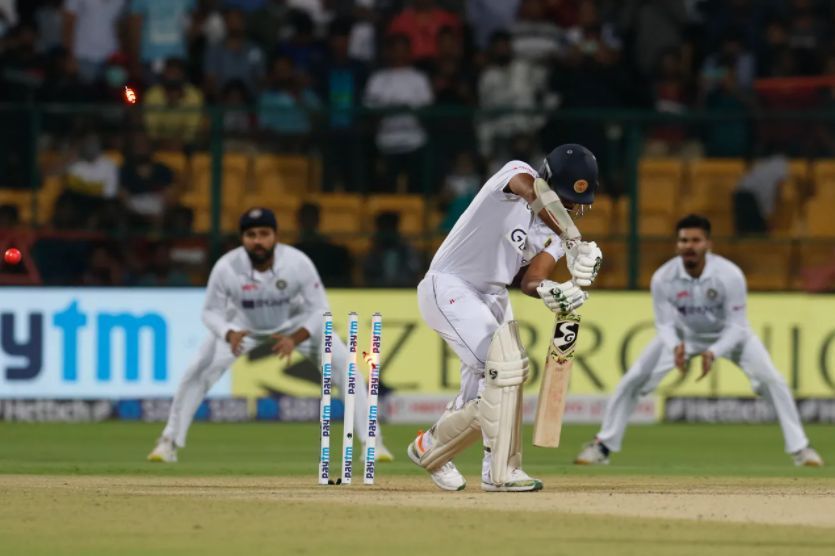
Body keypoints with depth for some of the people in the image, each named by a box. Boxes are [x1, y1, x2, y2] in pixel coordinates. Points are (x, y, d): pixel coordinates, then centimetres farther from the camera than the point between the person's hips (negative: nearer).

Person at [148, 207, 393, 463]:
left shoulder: (298, 263, -32)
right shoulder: (226, 268, -31)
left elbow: (320, 310, -24)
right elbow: (211, 311, -18)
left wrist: (296, 338, -41)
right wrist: (229, 334, -40)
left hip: (297, 324, 0)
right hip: (243, 325, 0)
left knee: (345, 366, -15)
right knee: (199, 372, -13)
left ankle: (371, 440, -4)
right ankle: (170, 441, 2)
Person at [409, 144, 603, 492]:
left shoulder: (558, 229, 2)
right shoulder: (518, 175, -17)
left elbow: (530, 279, -9)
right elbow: (537, 195, -41)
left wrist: (548, 291, -33)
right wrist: (576, 246, -52)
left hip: (493, 299, 8)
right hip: (449, 289, -8)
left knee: (482, 401, 8)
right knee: (506, 365, -23)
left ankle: (431, 448, 33)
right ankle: (500, 472, -18)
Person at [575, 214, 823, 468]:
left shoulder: (730, 275, -33)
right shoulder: (663, 278, -27)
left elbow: (736, 326, -26)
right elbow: (665, 323, -17)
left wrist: (713, 353, -43)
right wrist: (675, 347, -39)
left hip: (728, 335, -2)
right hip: (683, 335, 2)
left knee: (772, 381, -17)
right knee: (633, 381, -7)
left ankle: (799, 448, -3)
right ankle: (602, 445, 8)